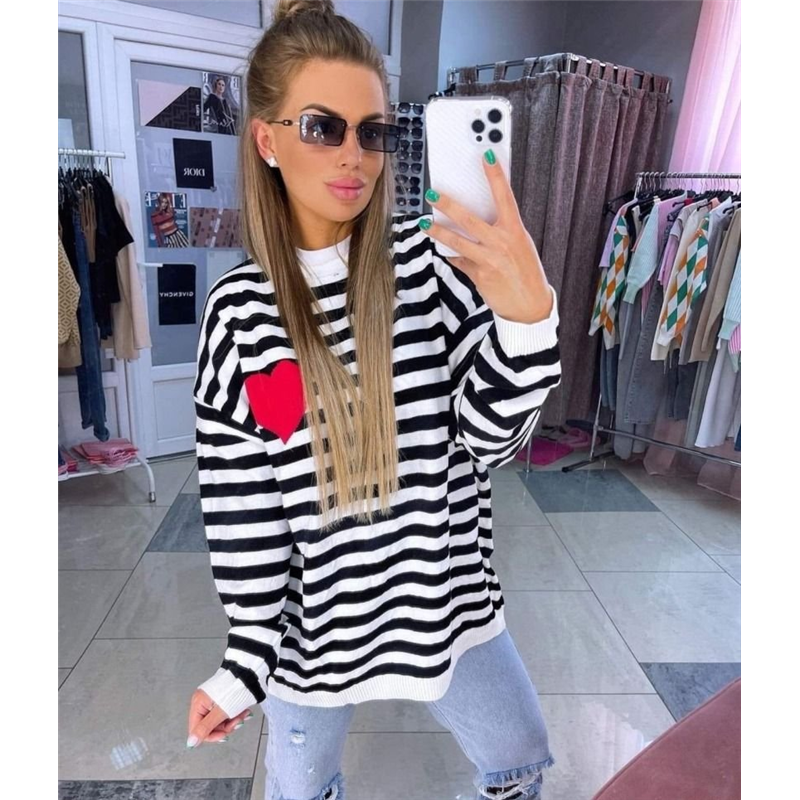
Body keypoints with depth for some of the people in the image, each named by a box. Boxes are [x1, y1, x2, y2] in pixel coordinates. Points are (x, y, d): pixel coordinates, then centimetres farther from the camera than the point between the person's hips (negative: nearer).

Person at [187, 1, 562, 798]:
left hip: (448, 598, 1)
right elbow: (241, 506, -7)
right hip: (313, 620, 1)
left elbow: (487, 438, -14)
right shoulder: (238, 309, -11)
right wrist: (246, 658, -2)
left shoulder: (435, 259, -12)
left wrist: (528, 316, -32)